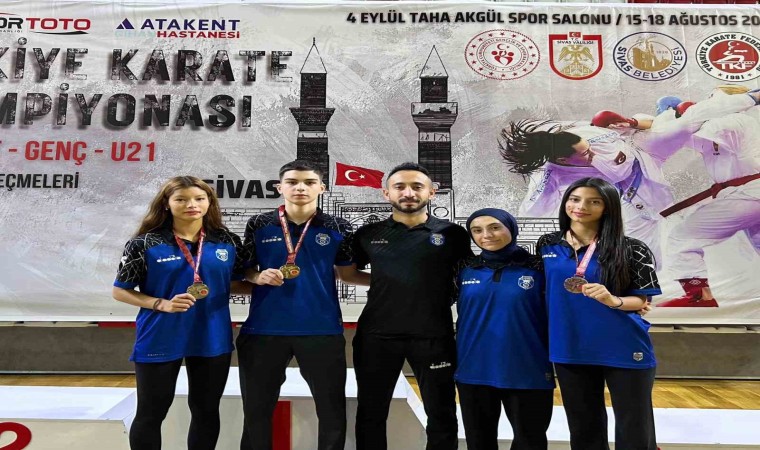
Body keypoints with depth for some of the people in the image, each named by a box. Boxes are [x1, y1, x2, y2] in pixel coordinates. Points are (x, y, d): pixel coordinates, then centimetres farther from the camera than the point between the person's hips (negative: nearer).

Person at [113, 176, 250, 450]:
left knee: (206, 411, 16)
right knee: (151, 413, 12)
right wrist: (162, 304, -17)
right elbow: (120, 291, -2)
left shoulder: (227, 242, -1)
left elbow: (238, 284, 9)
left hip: (212, 339, 3)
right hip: (159, 340, -2)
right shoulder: (145, 243, -8)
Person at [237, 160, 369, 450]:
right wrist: (259, 277, -12)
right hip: (264, 329, 1)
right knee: (257, 409, 16)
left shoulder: (338, 230, 0)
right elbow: (245, 270, 11)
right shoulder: (259, 226, 2)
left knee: (333, 410, 11)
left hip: (321, 329, 0)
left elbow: (347, 273, 8)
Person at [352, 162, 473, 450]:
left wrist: (445, 291, -4)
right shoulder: (369, 234, 5)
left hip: (434, 336, -1)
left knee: (442, 416, 12)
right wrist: (384, 282, 2)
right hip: (377, 335, 1)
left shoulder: (452, 234, 1)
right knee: (370, 414, 14)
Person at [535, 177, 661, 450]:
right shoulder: (547, 245, 2)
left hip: (623, 349, -2)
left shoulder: (631, 250, -6)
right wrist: (546, 341, 1)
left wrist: (613, 301, -23)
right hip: (569, 349, 3)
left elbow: (642, 300, -3)